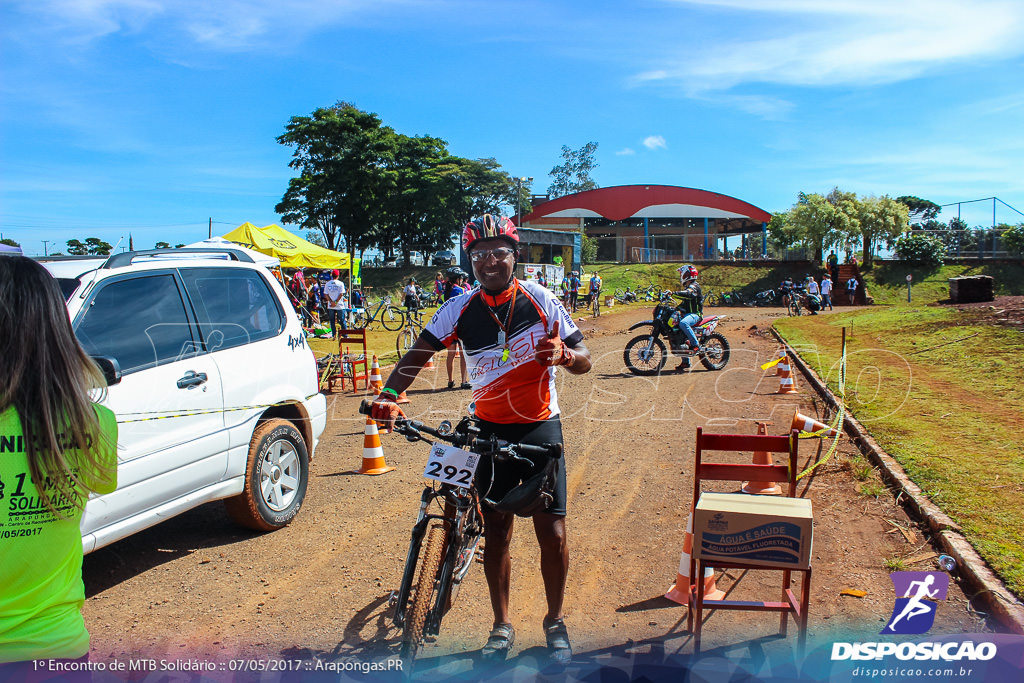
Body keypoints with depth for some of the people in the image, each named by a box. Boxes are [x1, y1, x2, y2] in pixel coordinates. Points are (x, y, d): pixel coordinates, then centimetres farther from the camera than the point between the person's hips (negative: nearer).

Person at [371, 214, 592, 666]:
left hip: (541, 427, -1)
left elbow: (584, 361, -4)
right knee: (496, 532, 7)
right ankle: (501, 626, 27)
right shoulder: (461, 308, -5)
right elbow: (419, 354, -8)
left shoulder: (541, 301, -7)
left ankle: (555, 621, 24)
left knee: (552, 533, 0)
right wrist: (389, 396, -25)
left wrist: (564, 354, -28)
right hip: (490, 430, 1)